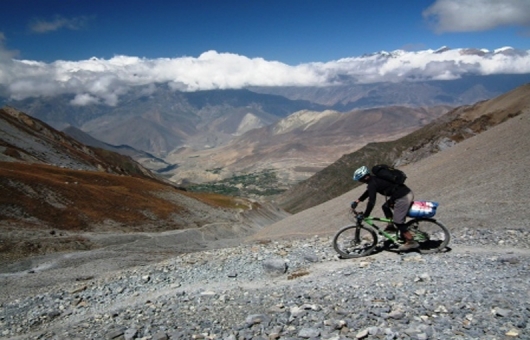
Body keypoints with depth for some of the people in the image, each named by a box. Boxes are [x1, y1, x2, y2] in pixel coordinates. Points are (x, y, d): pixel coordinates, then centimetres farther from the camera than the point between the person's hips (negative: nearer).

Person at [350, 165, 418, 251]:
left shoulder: (372, 184, -13)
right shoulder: (375, 179, 15)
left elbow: (371, 202, -17)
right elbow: (368, 192, 30)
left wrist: (364, 216, -11)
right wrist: (357, 201, 29)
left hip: (402, 198, -10)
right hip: (408, 192, 10)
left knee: (397, 221, -1)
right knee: (386, 206, 23)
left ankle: (411, 242, 4)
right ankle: (391, 226, 22)